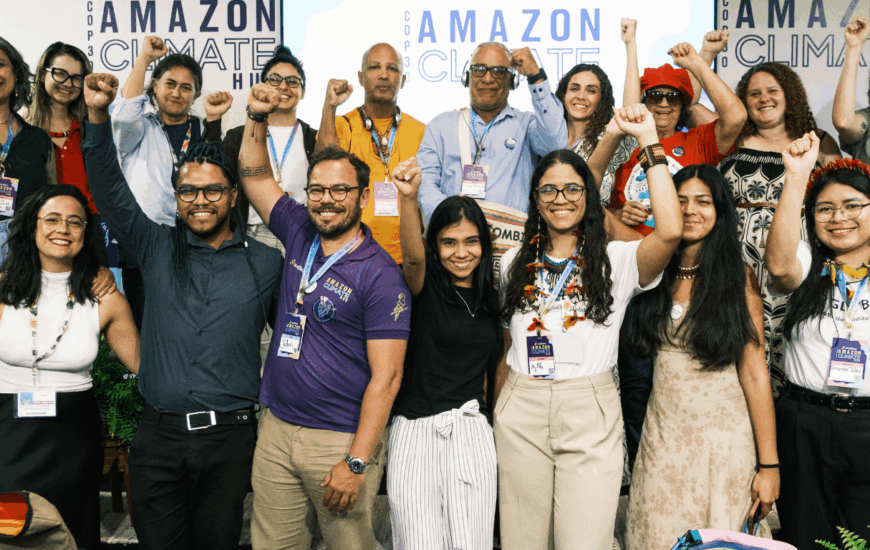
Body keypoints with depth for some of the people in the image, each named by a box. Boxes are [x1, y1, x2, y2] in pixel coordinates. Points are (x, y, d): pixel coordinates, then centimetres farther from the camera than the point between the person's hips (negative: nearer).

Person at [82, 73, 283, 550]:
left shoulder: (266, 263, 3)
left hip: (229, 438, -1)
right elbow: (111, 193, -3)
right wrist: (97, 115, -12)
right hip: (159, 435, 1)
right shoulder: (157, 248, 6)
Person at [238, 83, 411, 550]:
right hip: (276, 428, 6)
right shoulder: (300, 235, 5)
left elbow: (386, 377, -16)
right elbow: (254, 175, 17)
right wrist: (257, 118, 2)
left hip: (341, 440, -5)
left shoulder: (379, 274, -14)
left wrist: (356, 462, -19)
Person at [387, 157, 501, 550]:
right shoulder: (424, 288, -1)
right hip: (416, 430, -3)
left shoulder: (490, 299, 11)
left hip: (472, 432, 3)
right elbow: (413, 255, -24)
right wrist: (409, 198, -41)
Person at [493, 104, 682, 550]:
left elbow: (671, 231, -22)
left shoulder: (615, 261, -1)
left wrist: (648, 140, -16)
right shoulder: (515, 264, 11)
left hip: (590, 415, -3)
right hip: (520, 413, 3)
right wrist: (496, 412, 15)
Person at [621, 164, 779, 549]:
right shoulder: (654, 272, 3)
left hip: (725, 441, -2)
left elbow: (754, 372, -7)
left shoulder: (738, 277, -5)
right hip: (662, 436, 3)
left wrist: (769, 464, -8)